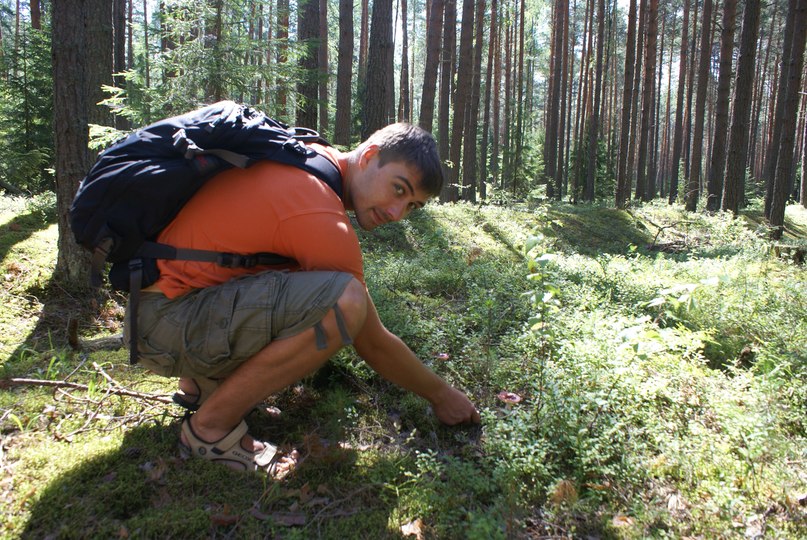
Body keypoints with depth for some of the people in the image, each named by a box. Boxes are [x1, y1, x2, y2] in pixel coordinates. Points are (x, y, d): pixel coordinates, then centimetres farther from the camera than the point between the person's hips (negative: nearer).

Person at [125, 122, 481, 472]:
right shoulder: (323, 220, -22)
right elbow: (373, 345, -13)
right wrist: (441, 395, 4)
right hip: (164, 321, -10)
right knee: (344, 302, -29)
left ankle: (200, 381, 17)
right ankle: (211, 425, -10)